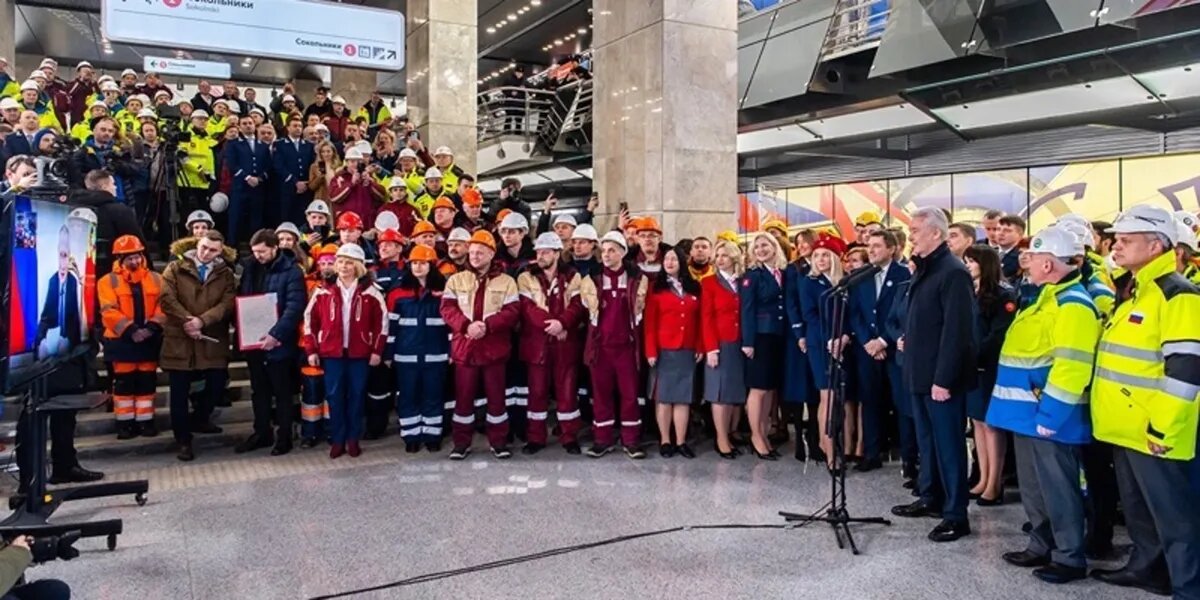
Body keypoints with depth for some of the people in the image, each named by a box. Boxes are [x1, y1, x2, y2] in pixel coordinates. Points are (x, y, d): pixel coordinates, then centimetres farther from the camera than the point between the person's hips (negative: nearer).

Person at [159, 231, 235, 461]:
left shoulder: (226, 273, 7)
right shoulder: (175, 268, 3)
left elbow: (227, 304, -6)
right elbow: (167, 299, -7)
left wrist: (202, 321, -19)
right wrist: (186, 320, -18)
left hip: (213, 339, 2)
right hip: (179, 338, -2)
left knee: (217, 383, 4)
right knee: (179, 391, 2)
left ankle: (198, 418, 33)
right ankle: (184, 440, 13)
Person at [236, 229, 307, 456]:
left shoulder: (291, 272, -10)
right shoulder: (249, 268, 8)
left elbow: (294, 308, -18)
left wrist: (276, 334, -25)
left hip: (278, 342, -6)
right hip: (253, 340, 6)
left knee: (282, 392, 5)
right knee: (259, 391, 15)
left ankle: (284, 436, 15)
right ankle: (262, 432, 27)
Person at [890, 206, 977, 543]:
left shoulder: (953, 272, -16)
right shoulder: (923, 270, 13)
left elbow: (956, 331, -21)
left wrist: (943, 378, -22)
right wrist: (907, 338, 10)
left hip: (941, 377, -9)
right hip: (920, 373, 9)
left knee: (948, 444, -1)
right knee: (927, 440, 18)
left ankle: (956, 515, 8)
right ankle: (931, 498, 31)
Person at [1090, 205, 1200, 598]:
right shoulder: (1128, 291, 14)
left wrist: (1163, 427, -21)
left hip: (1153, 432, -10)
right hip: (1125, 427, 10)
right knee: (1138, 509, 22)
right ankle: (1147, 567, 37)